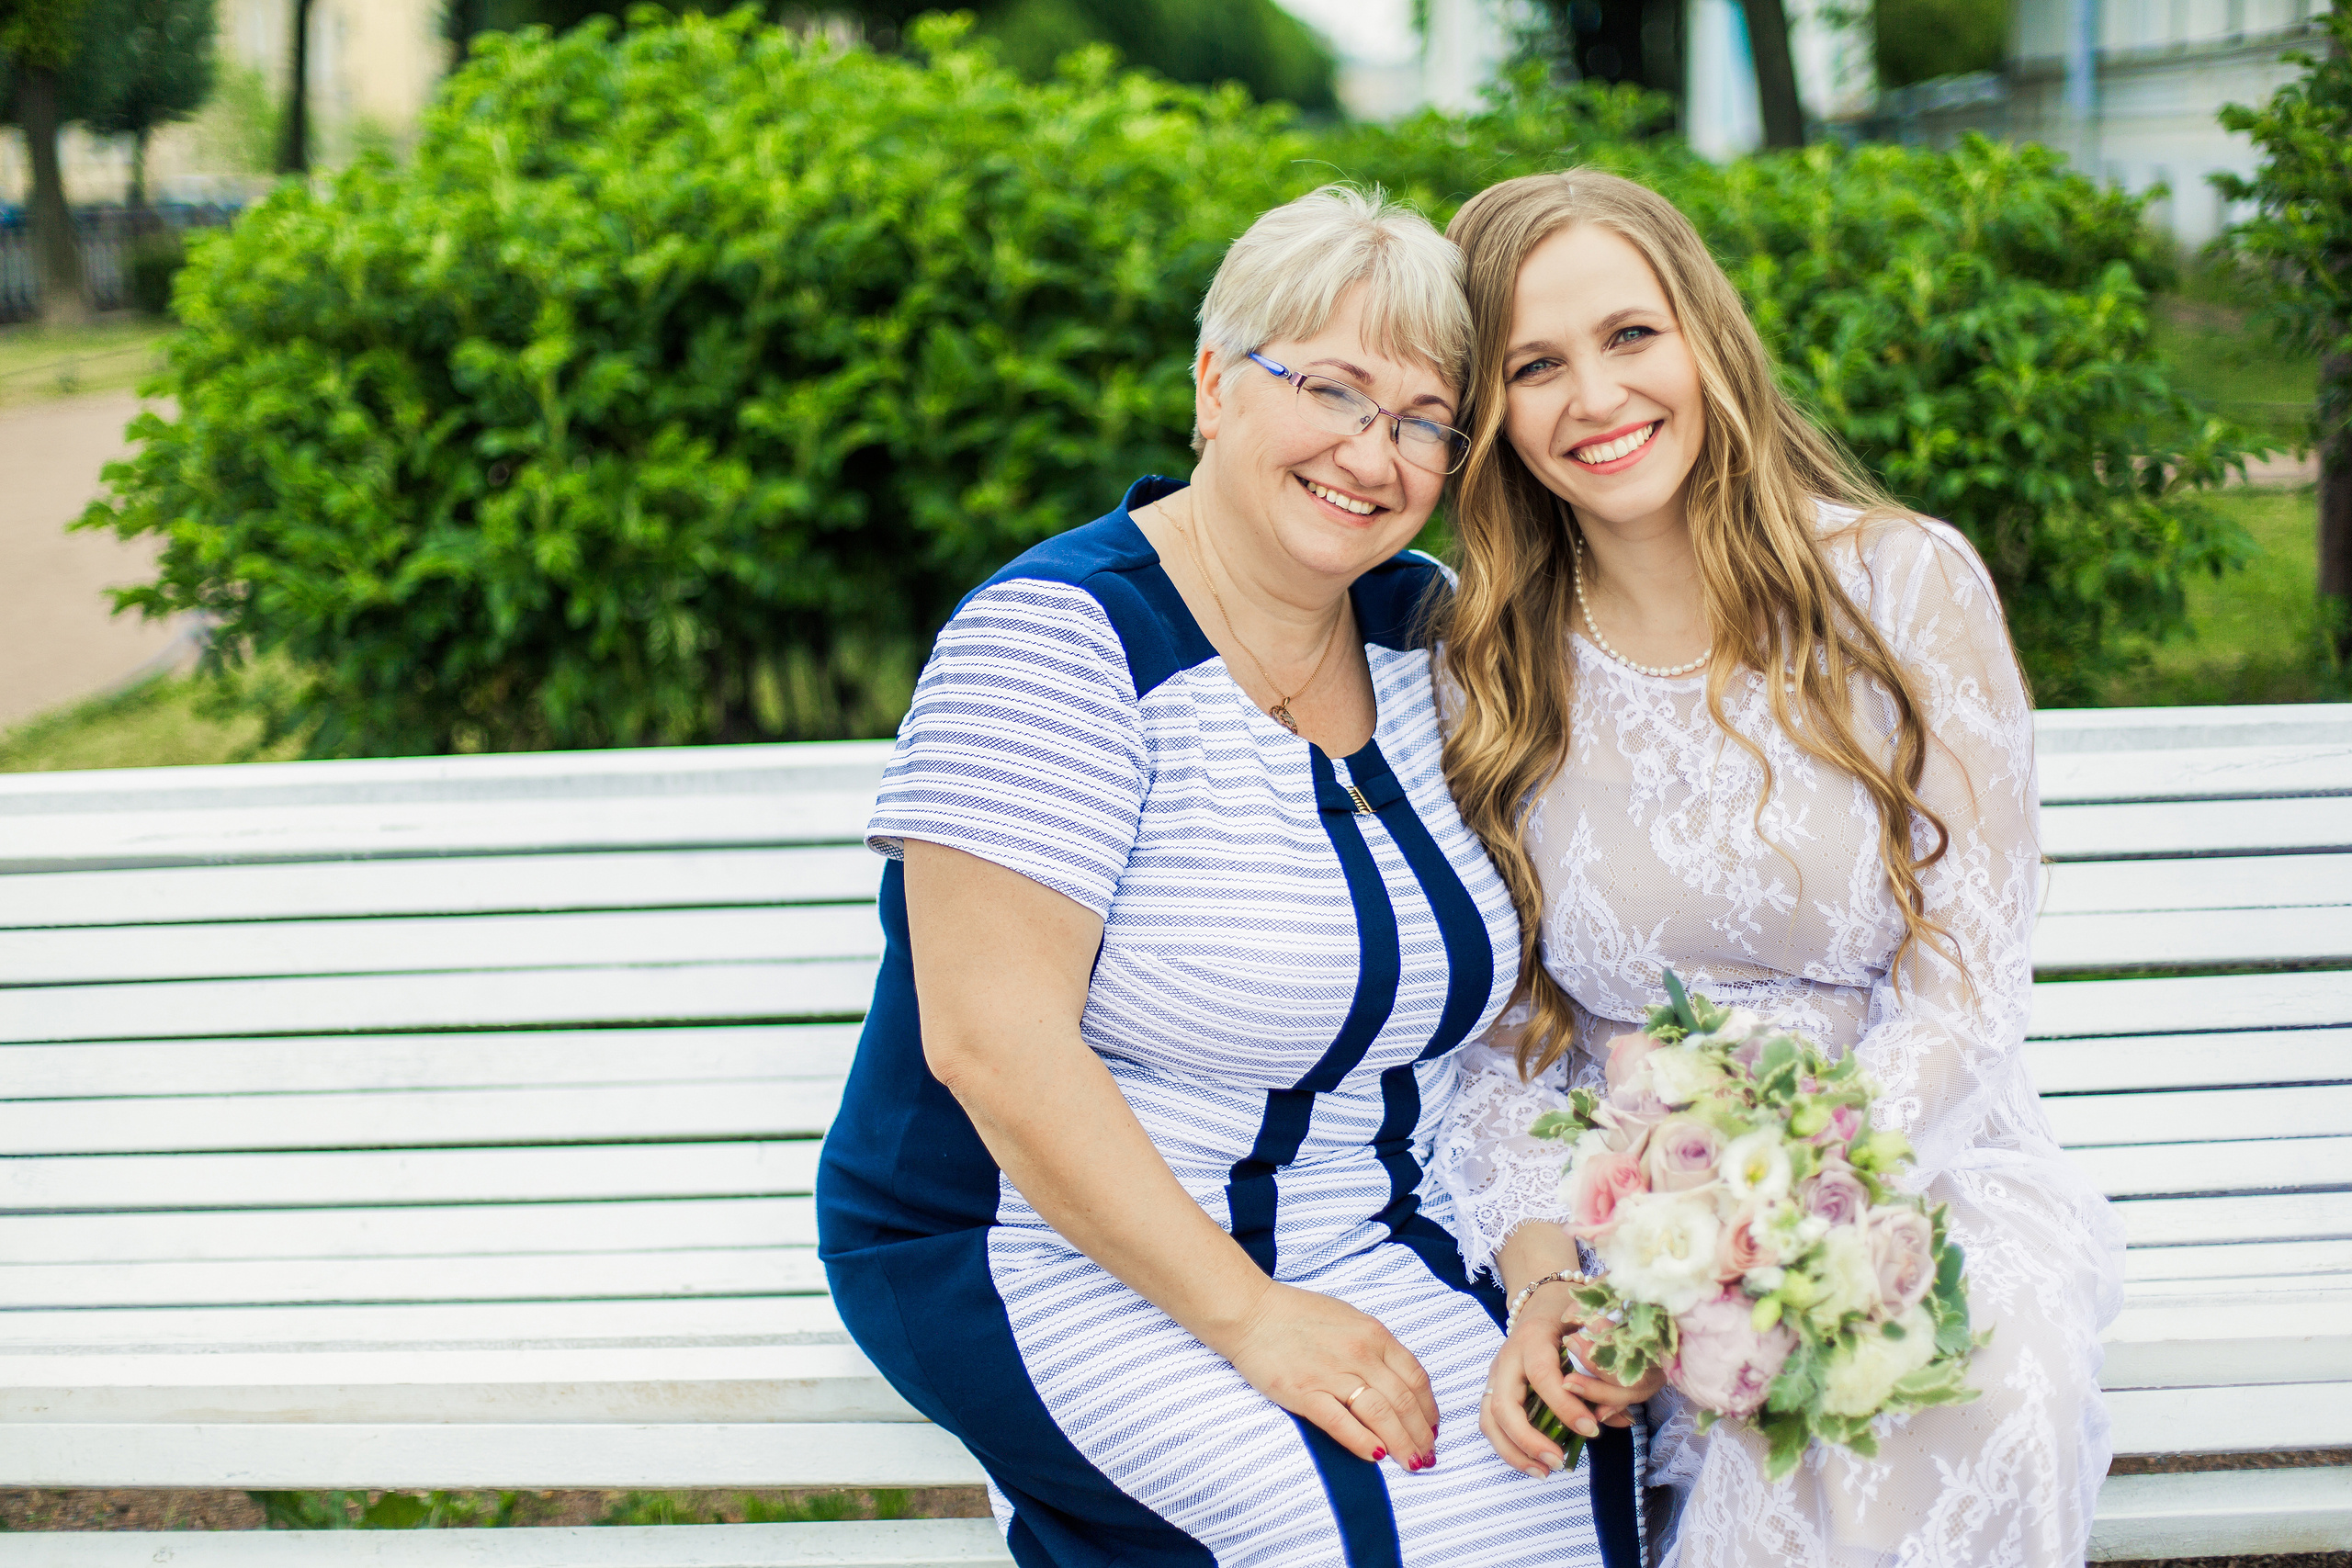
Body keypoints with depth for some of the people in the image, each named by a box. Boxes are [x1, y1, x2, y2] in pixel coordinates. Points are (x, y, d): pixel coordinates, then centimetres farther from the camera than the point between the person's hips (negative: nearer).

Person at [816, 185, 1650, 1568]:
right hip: (1044, 1249, -6)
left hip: (1359, 1241, 6)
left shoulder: (1429, 634, 5)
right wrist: (1246, 1315, -22)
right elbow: (991, 1040, -21)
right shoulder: (1059, 639, -15)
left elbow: (1503, 980, 8)